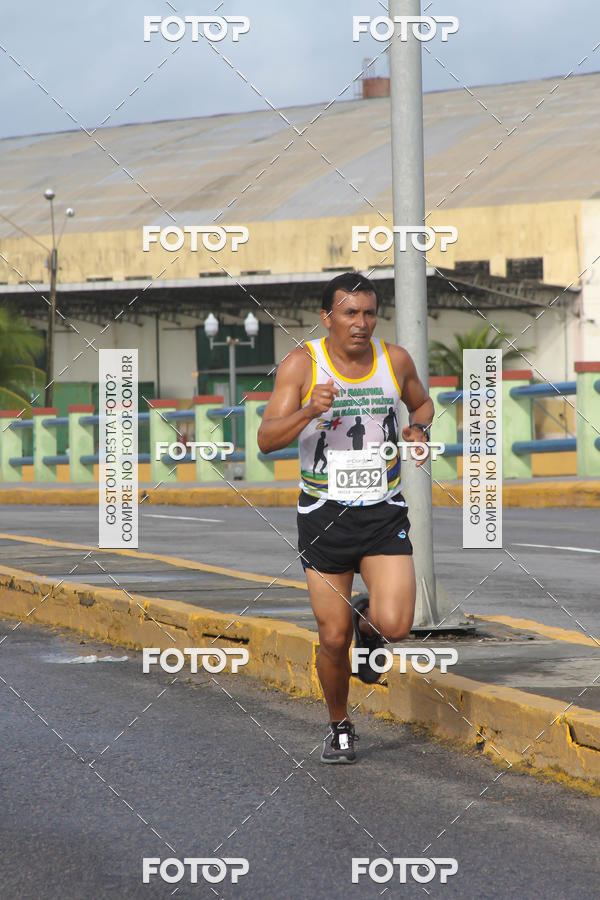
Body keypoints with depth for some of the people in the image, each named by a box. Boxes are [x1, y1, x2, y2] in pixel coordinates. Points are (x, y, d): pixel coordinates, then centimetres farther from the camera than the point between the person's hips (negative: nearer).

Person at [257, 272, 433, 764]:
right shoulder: (302, 364, -7)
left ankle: (366, 618, 20)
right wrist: (309, 411, -32)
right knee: (333, 639, 1)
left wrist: (418, 429, -1)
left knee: (395, 625, -18)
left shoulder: (394, 359, 1)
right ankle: (340, 726, 27)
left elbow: (422, 402, 22)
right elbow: (267, 439, -14)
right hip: (324, 516, -1)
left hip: (384, 515, 1)